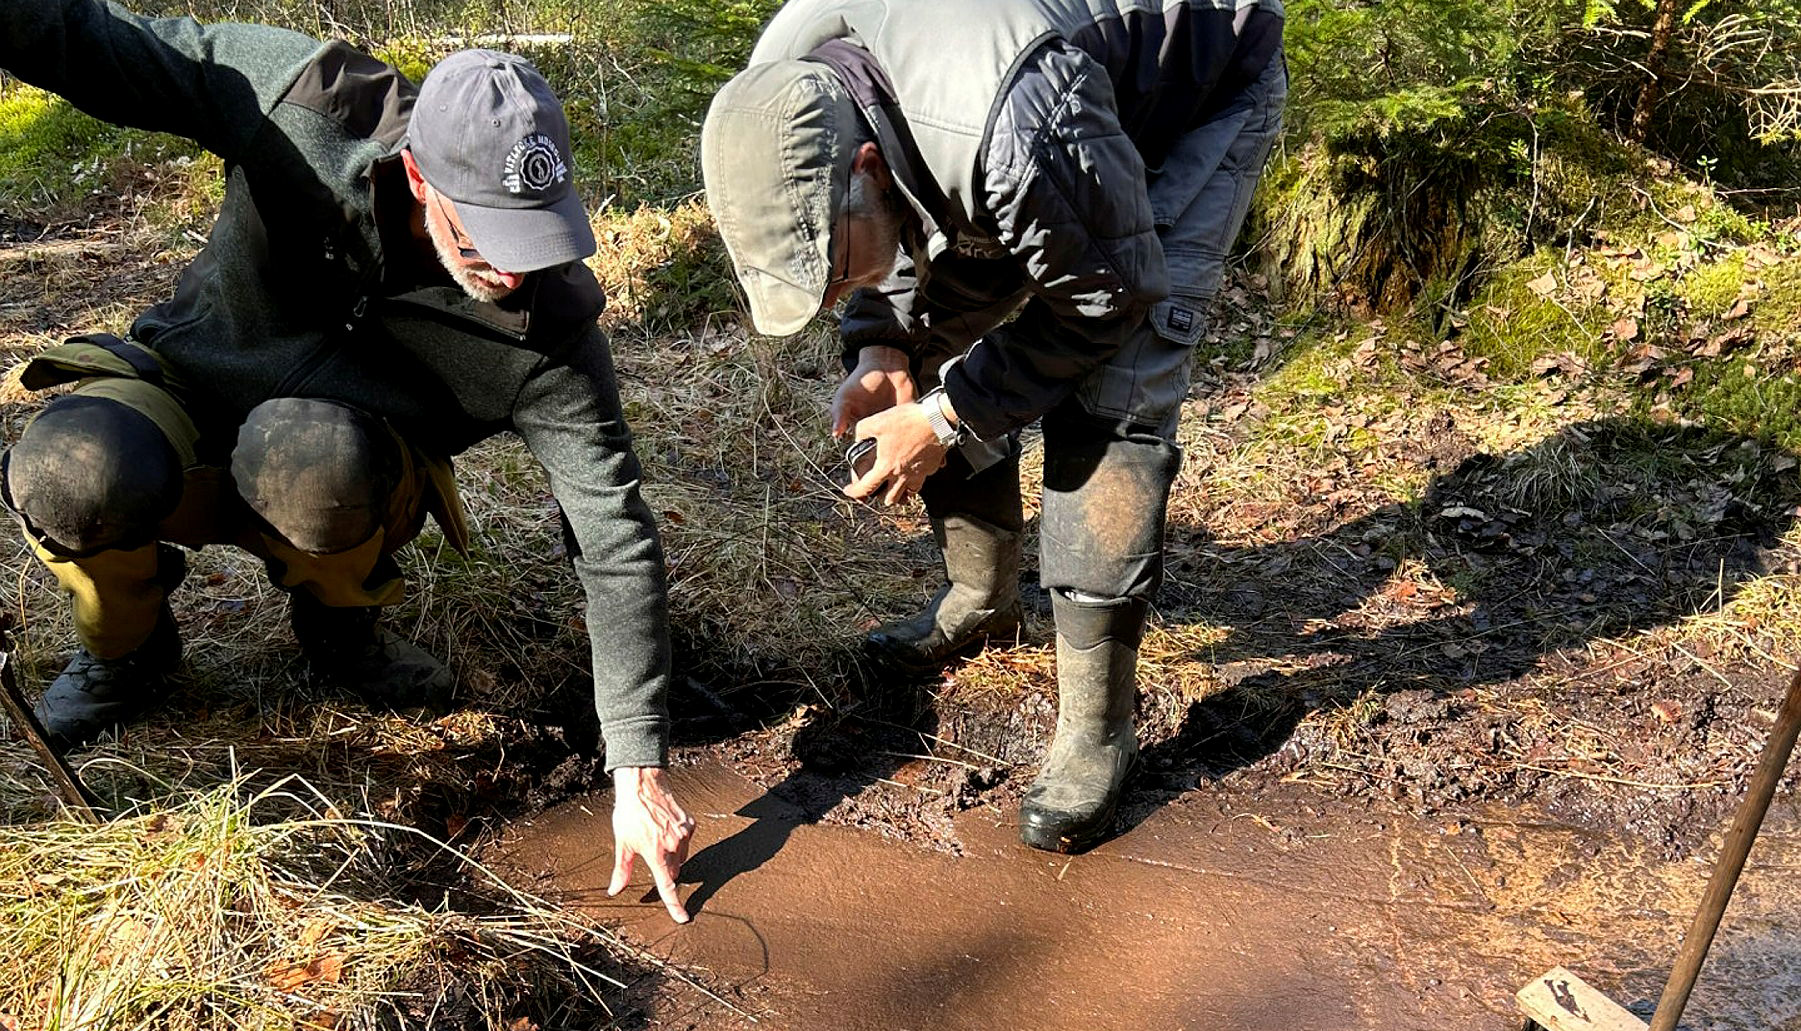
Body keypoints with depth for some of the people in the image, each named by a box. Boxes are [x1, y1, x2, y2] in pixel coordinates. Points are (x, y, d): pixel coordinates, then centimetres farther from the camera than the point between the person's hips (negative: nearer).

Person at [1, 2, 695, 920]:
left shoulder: (548, 334, -27)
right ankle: (125, 648, 3)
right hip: (175, 388, 1)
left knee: (308, 449, -38)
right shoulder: (303, 100, -26)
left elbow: (616, 542, -26)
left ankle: (343, 628, -2)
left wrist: (639, 774, -29)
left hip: (334, 479, -1)